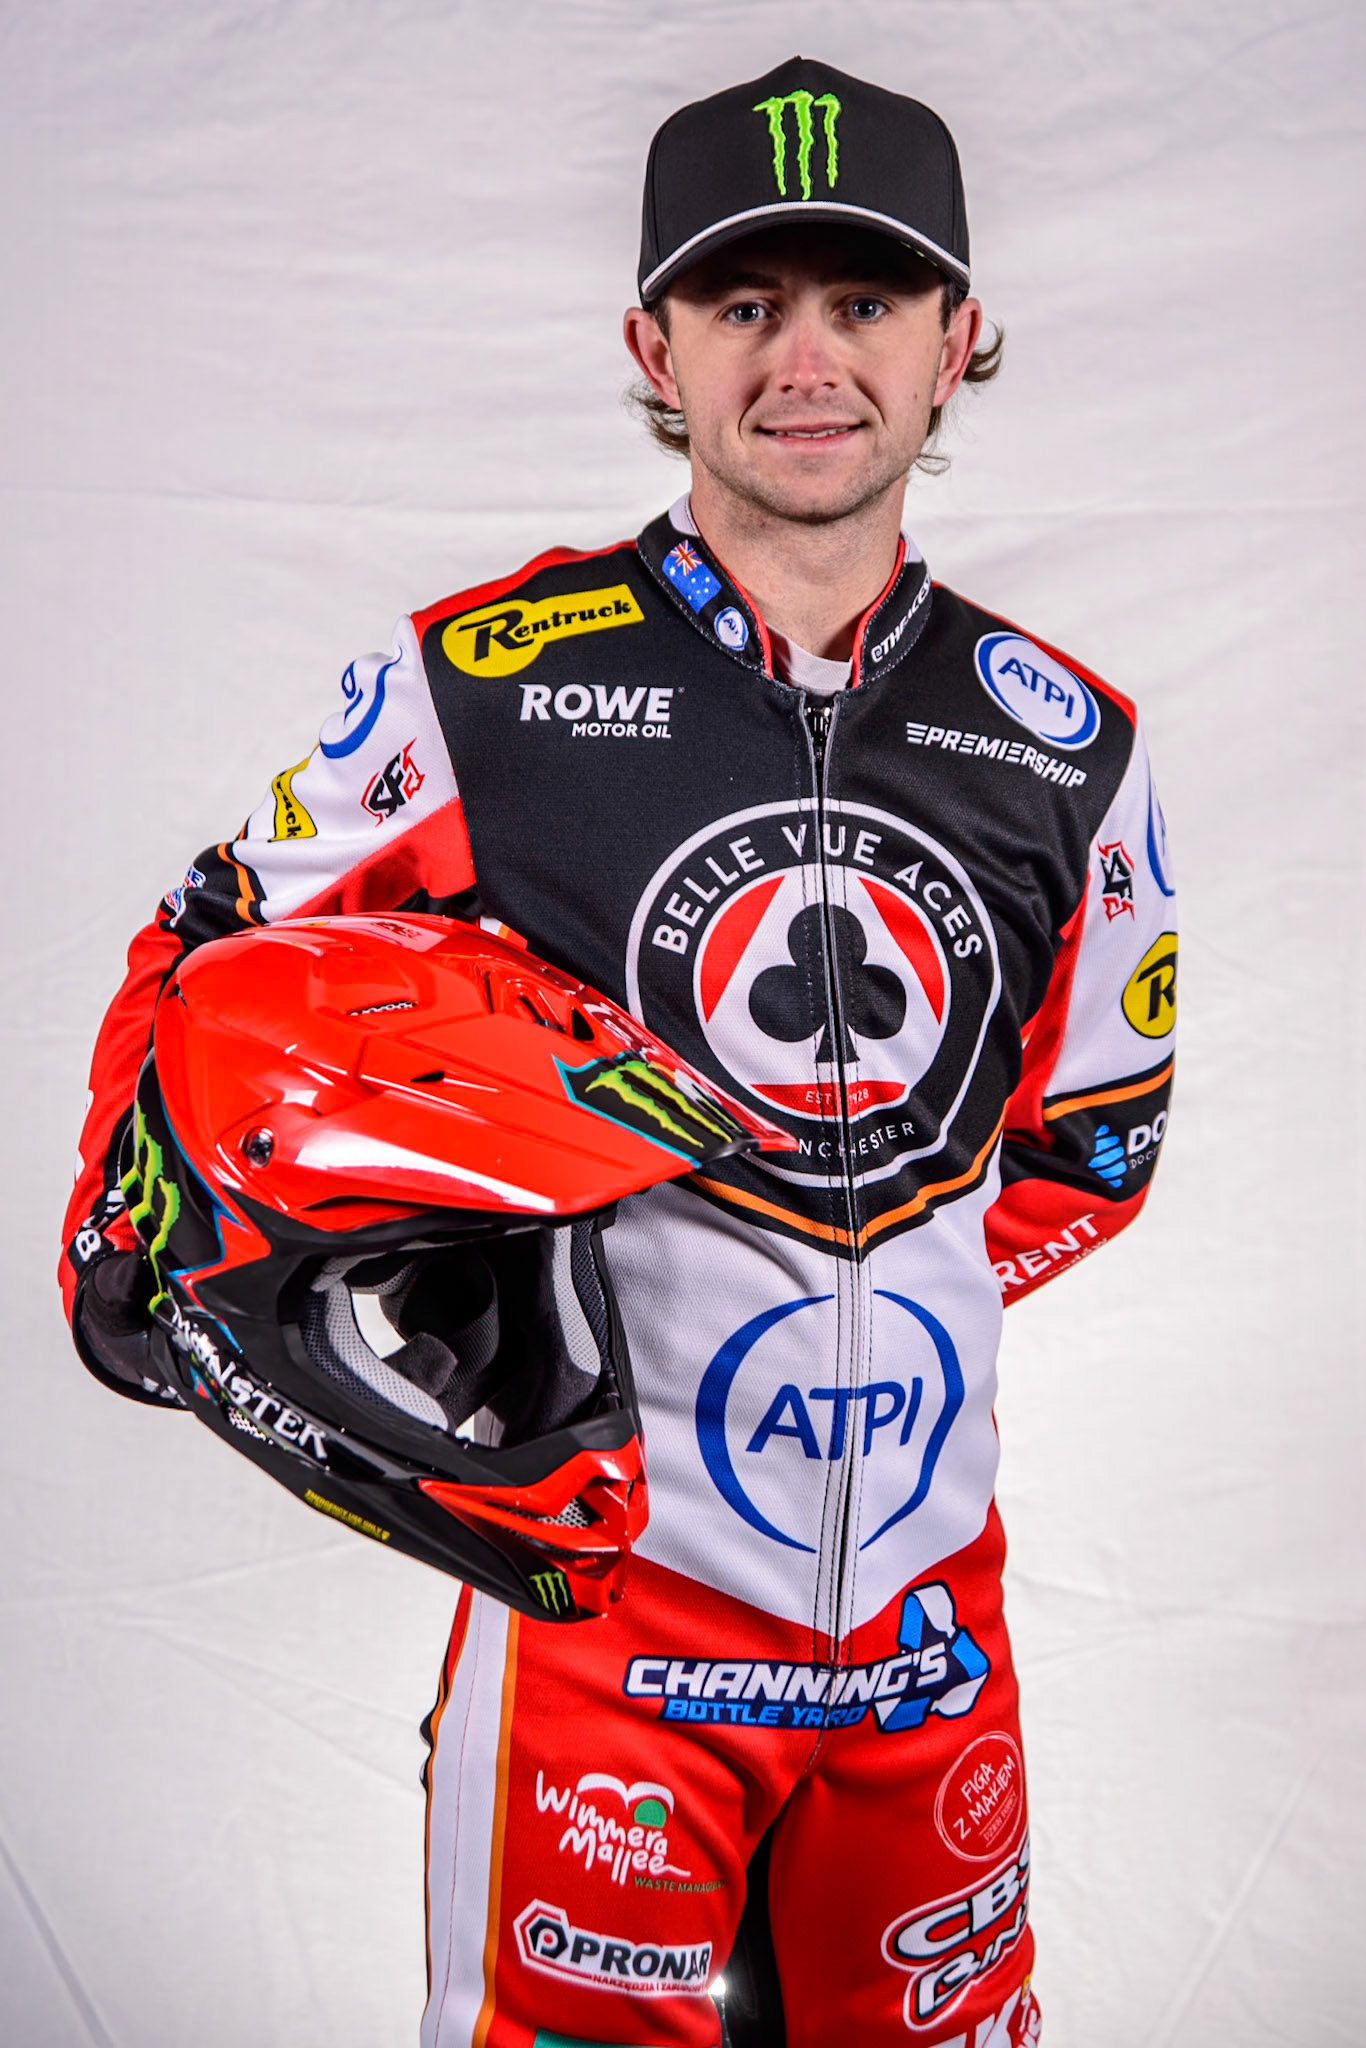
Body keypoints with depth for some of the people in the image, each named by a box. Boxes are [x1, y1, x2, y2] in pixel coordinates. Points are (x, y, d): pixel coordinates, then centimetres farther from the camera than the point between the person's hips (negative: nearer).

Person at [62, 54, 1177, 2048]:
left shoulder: (1064, 745, 1)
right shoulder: (483, 683, -8)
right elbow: (215, 962, 5)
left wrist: (865, 1298, -1)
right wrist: (132, 1231, -9)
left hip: (930, 1609, 4)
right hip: (610, 1577, -3)